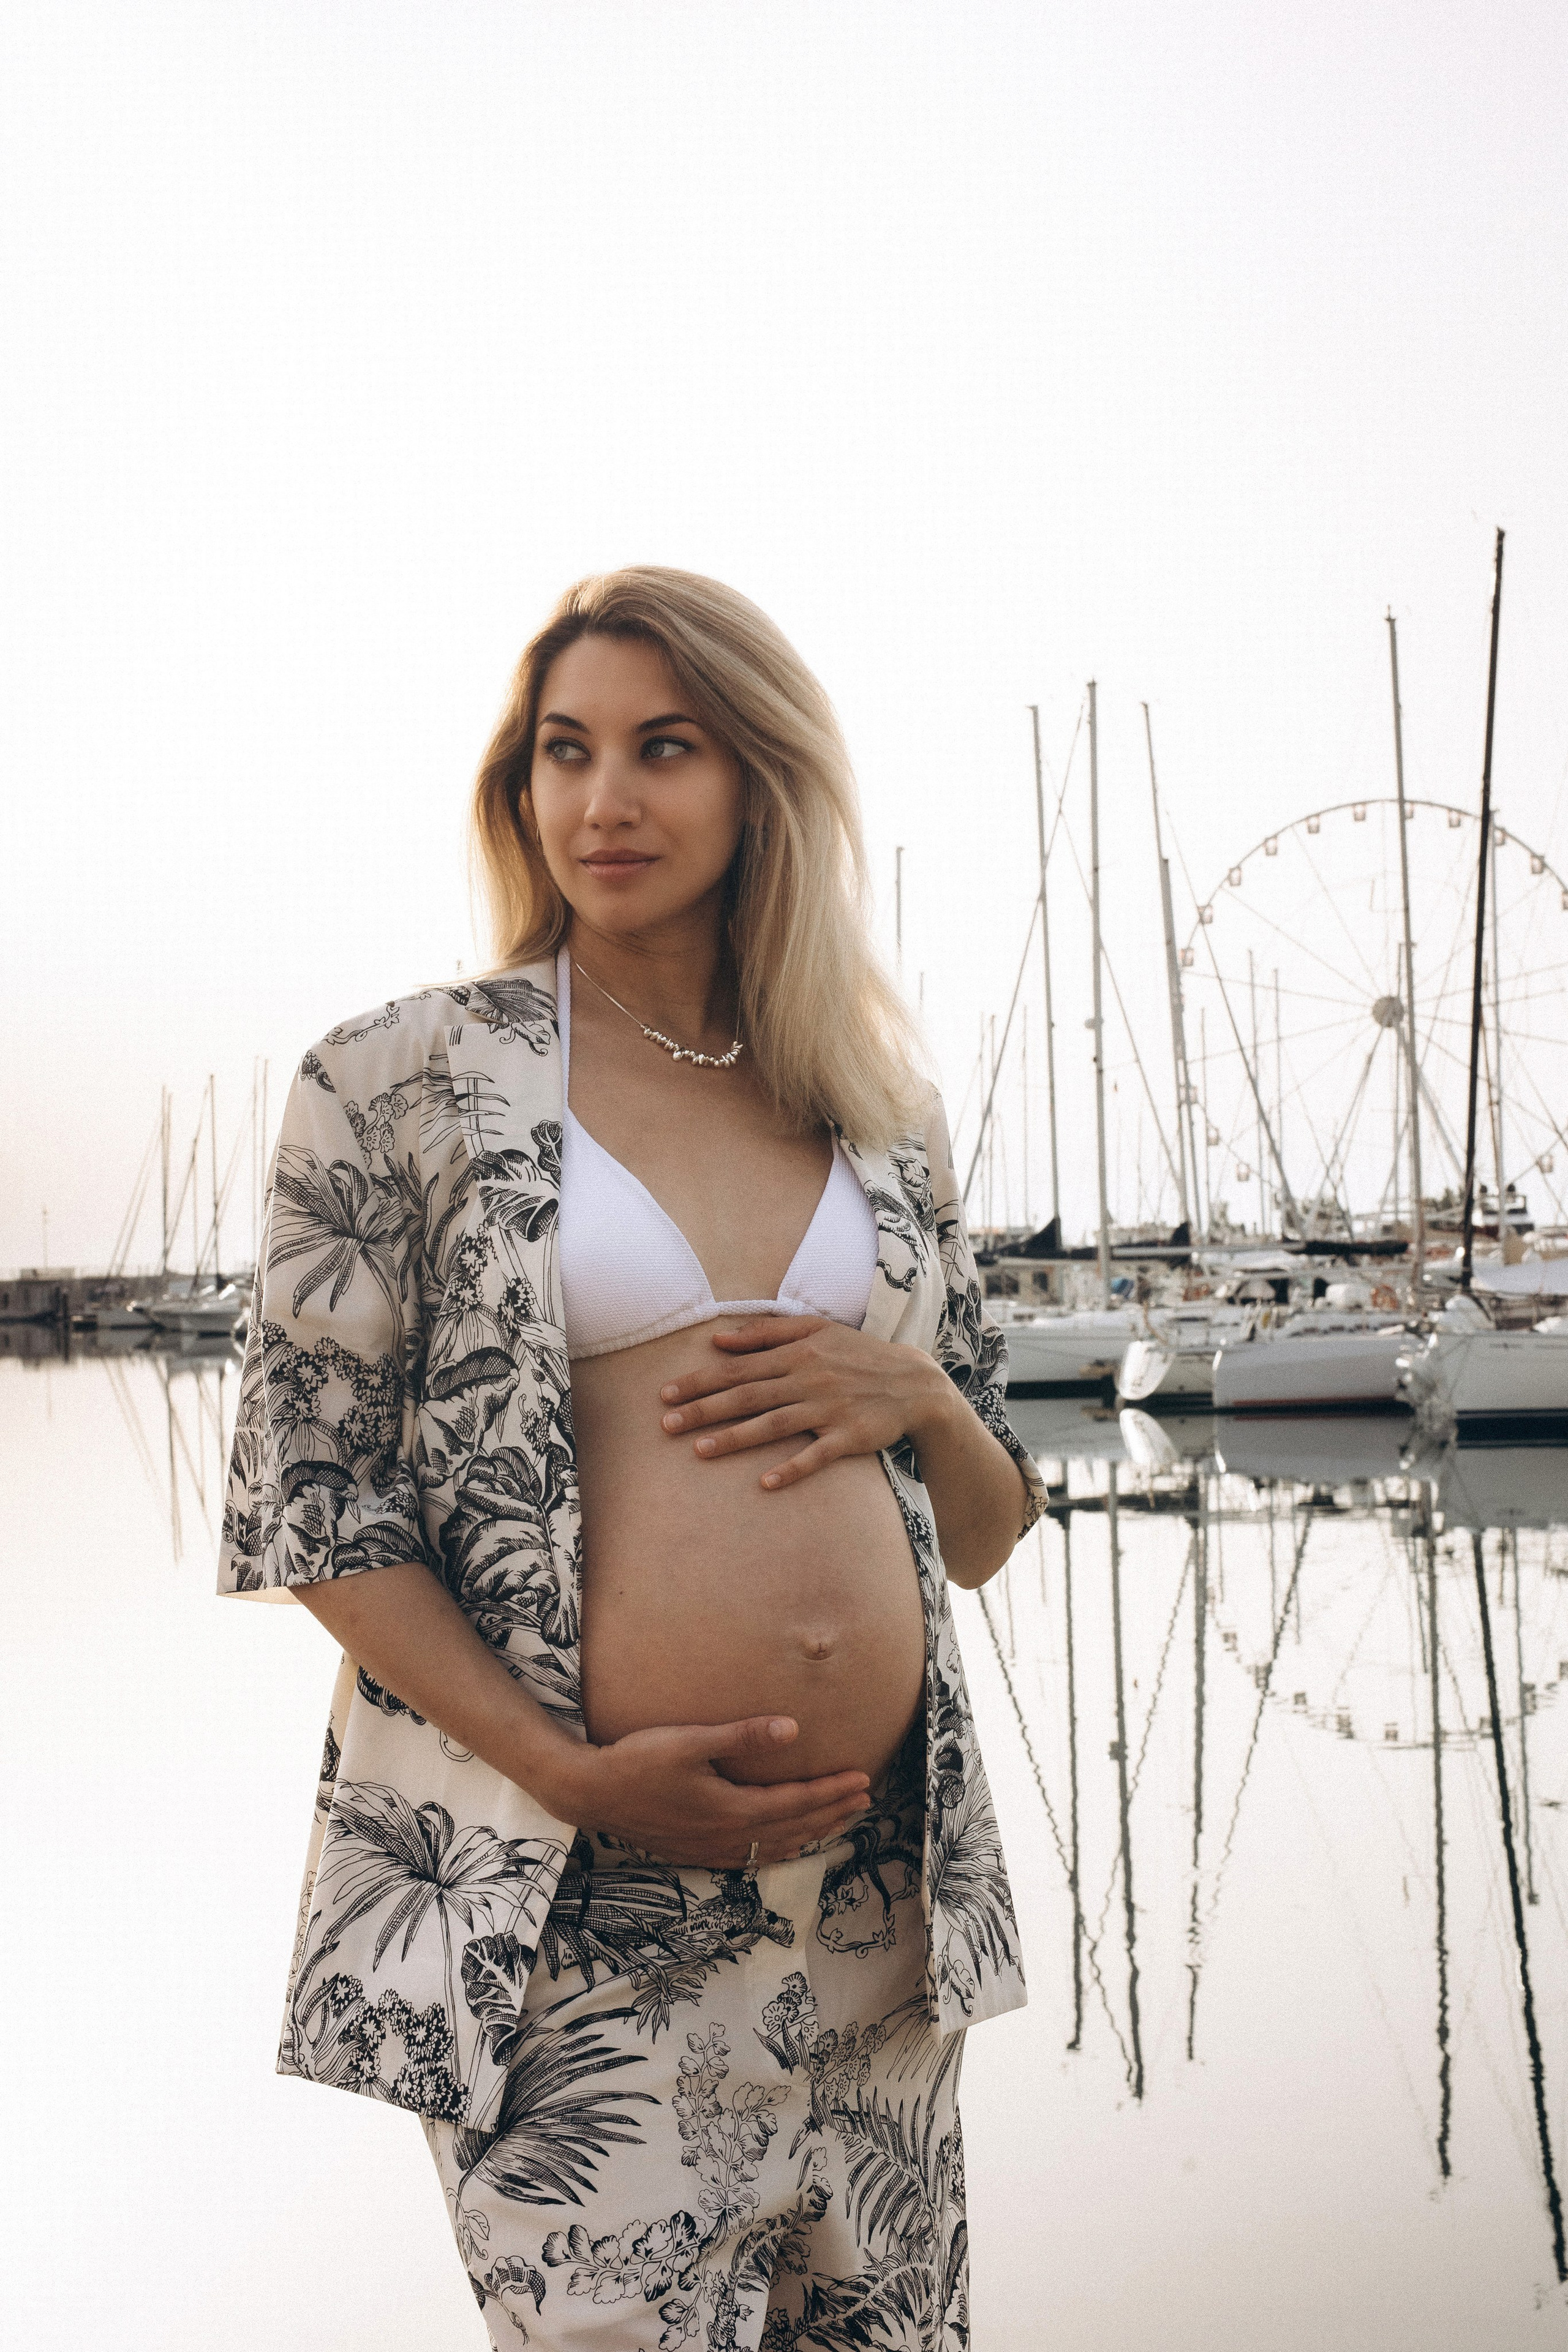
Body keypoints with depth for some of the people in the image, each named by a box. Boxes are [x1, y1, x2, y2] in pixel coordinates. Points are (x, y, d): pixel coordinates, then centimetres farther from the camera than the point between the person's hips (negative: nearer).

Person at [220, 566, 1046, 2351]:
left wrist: (916, 1393, -5)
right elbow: (308, 1495, -5)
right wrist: (574, 1773, -14)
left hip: (879, 1879, 5)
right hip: (578, 1900, -4)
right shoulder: (404, 1083, -1)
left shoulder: (881, 1114, 11)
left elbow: (987, 1538, 17)